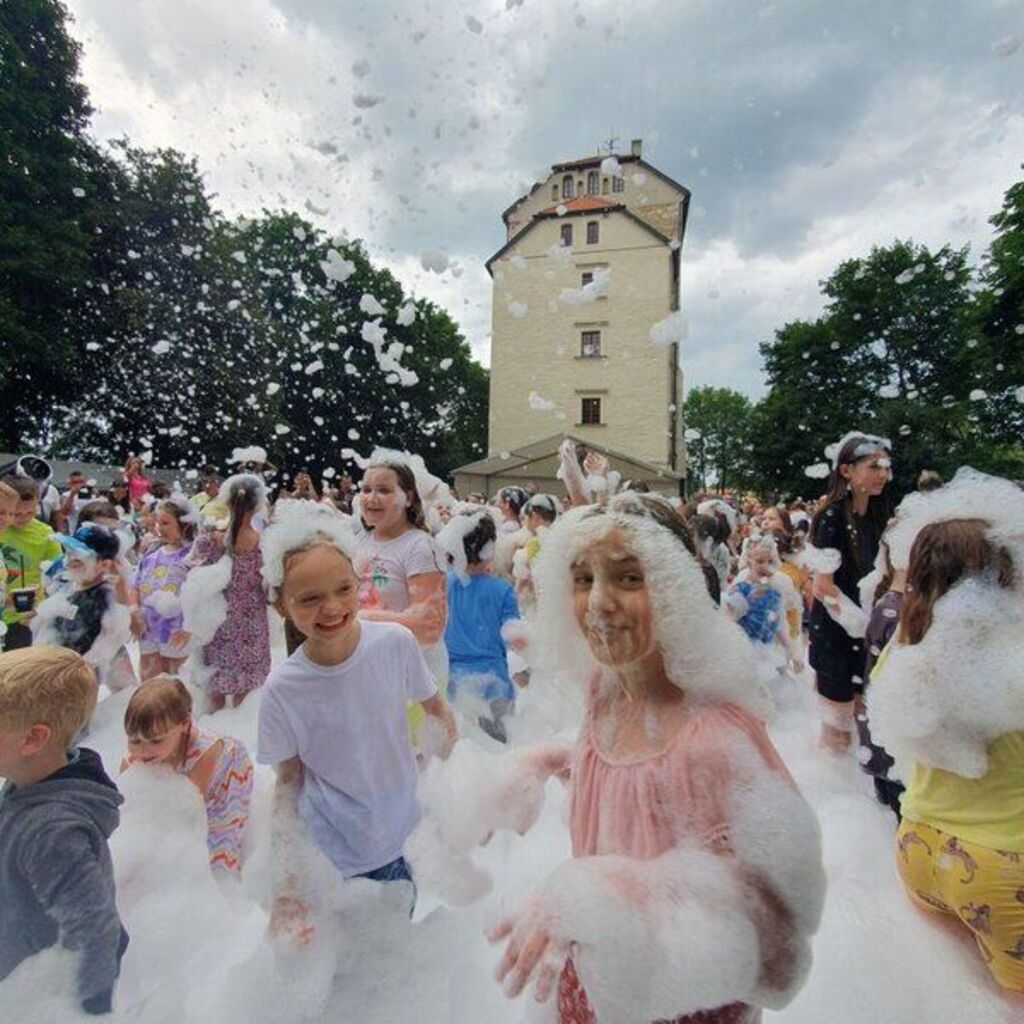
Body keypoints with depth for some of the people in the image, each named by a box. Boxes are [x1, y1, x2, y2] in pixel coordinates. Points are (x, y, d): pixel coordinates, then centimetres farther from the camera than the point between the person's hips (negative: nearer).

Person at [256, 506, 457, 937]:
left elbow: (437, 711, 0)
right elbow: (287, 781, -7)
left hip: (402, 839, 2)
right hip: (329, 857, -1)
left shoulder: (396, 642, -20)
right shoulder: (282, 688, -19)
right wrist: (285, 880, -10)